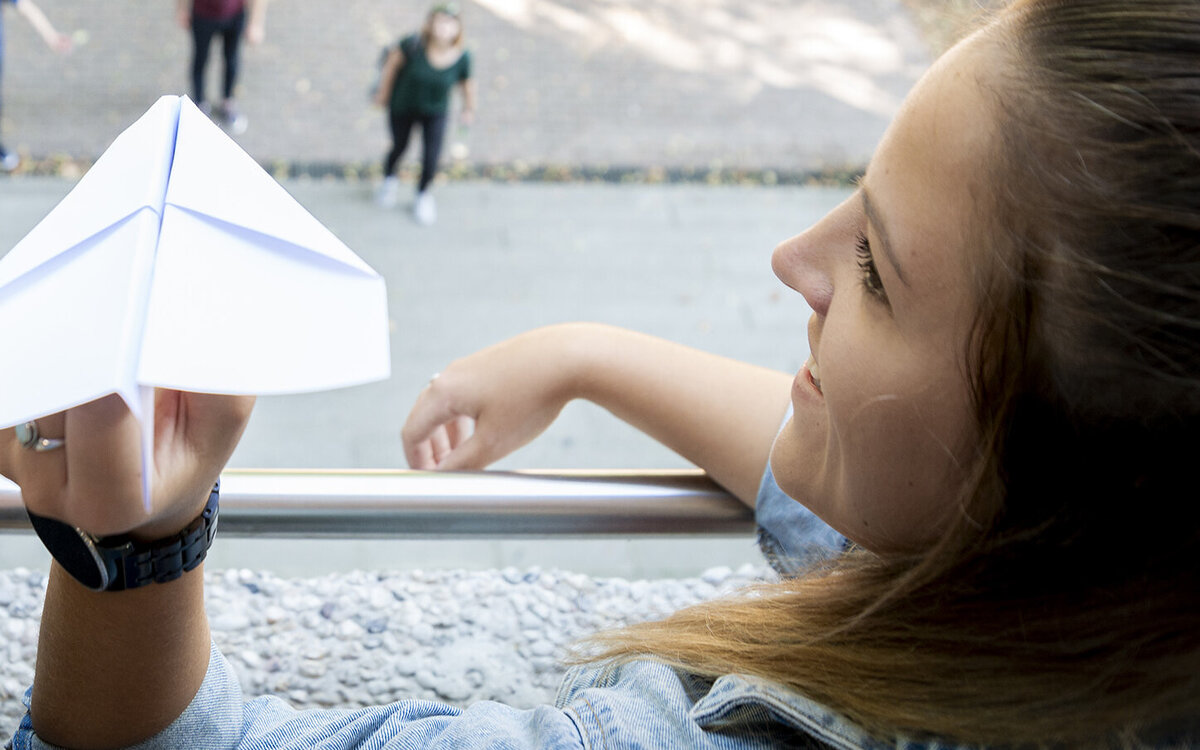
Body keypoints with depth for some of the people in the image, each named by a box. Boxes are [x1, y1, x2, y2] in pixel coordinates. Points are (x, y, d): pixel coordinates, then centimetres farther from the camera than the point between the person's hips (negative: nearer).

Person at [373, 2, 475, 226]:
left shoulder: (462, 57, -27)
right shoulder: (413, 44, -33)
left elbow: (467, 84, -9)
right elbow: (393, 61, -14)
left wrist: (469, 110, 6)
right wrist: (383, 92, -3)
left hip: (435, 112, 1)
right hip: (402, 107, 0)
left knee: (430, 160, 0)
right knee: (399, 147, 22)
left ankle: (422, 195, 35)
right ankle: (389, 179, 58)